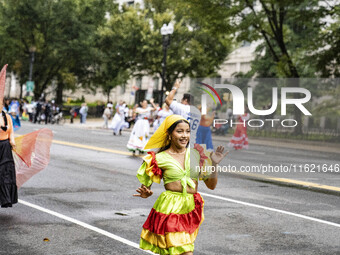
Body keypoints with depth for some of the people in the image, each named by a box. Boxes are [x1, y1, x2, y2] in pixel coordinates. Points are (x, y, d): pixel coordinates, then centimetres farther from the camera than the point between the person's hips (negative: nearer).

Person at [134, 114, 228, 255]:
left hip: (191, 209, 4)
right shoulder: (161, 158, -1)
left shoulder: (197, 154, 6)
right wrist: (146, 193, -15)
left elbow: (211, 185, 7)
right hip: (169, 208, -3)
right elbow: (146, 184, 7)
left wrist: (214, 164, -6)